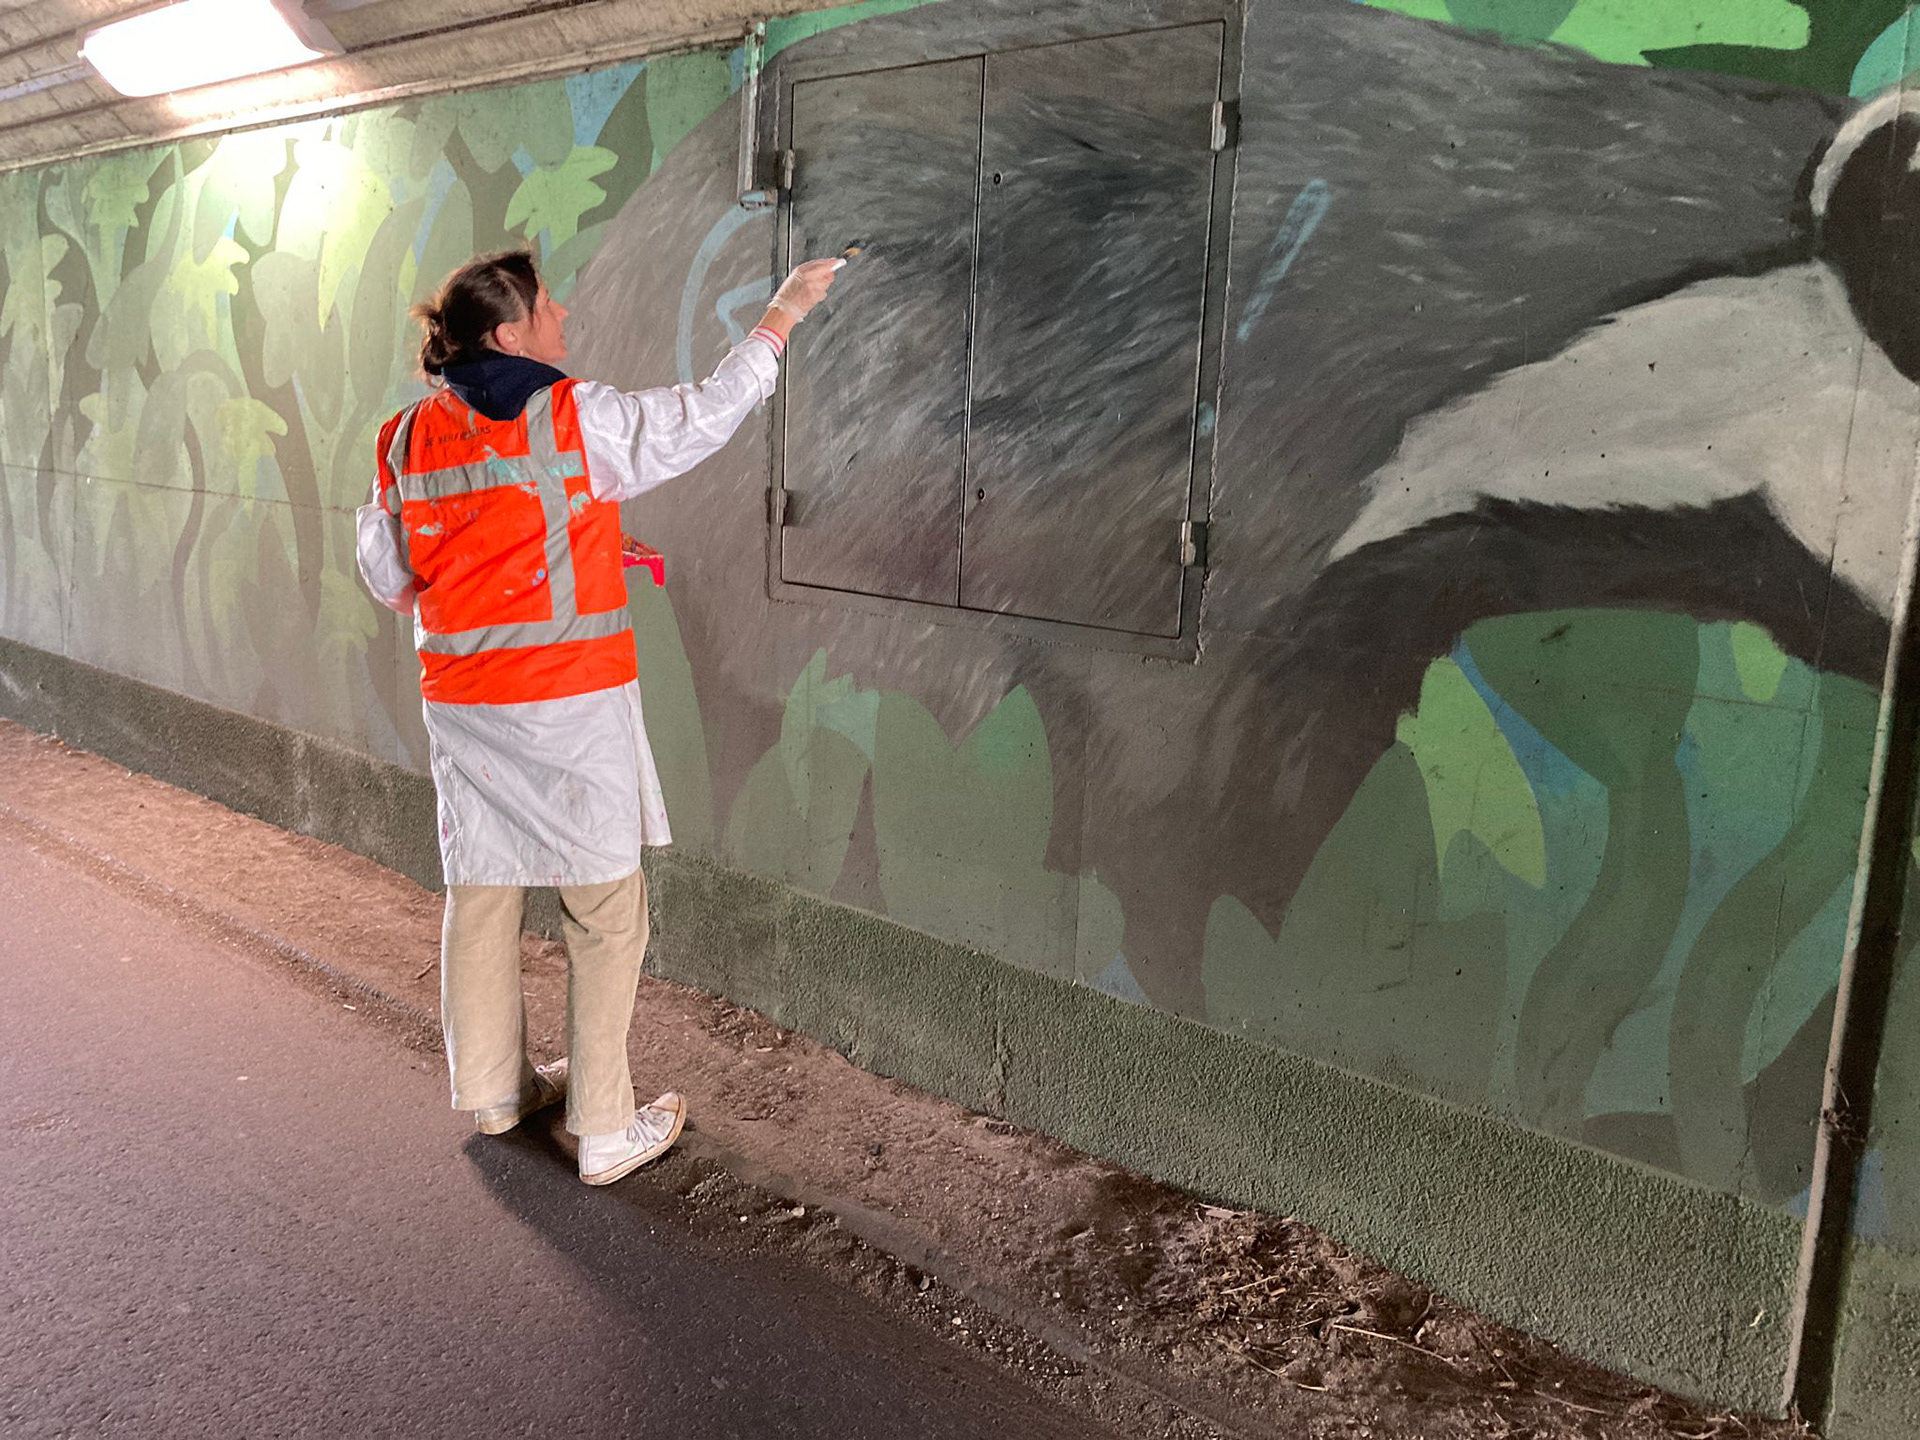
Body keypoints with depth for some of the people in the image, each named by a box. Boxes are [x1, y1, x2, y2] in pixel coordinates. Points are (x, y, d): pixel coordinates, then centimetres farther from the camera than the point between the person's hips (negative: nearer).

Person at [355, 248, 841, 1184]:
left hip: (459, 703, 6)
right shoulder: (575, 420, -12)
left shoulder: (408, 438, 4)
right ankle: (606, 1129, 8)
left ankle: (492, 1089, 33)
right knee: (605, 909, 3)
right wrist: (782, 313, 5)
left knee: (480, 892, 17)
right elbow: (704, 416, -6)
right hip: (569, 701, -6)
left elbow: (386, 575, 11)